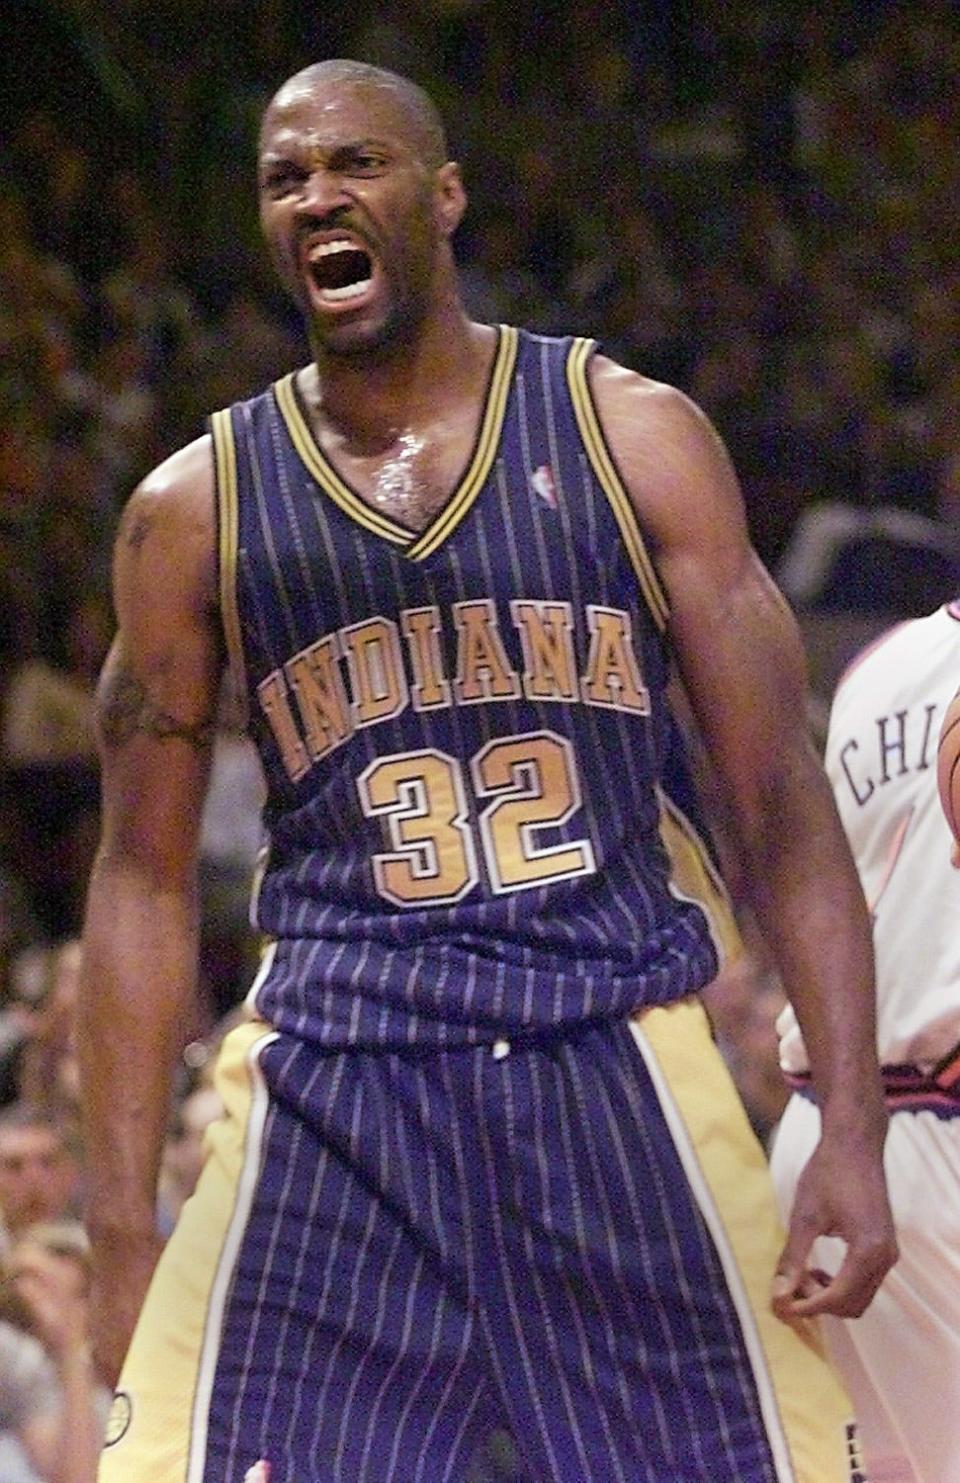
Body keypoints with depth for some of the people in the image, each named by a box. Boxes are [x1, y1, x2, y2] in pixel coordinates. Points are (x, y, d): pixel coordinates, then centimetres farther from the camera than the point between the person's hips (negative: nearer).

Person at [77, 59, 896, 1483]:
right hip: (331, 1087, 1)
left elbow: (783, 804, 2)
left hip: (620, 1071, -1)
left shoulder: (633, 434, 4)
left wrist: (853, 1131, -7)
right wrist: (122, 1230, 2)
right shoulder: (196, 508, 7)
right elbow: (146, 879, 9)